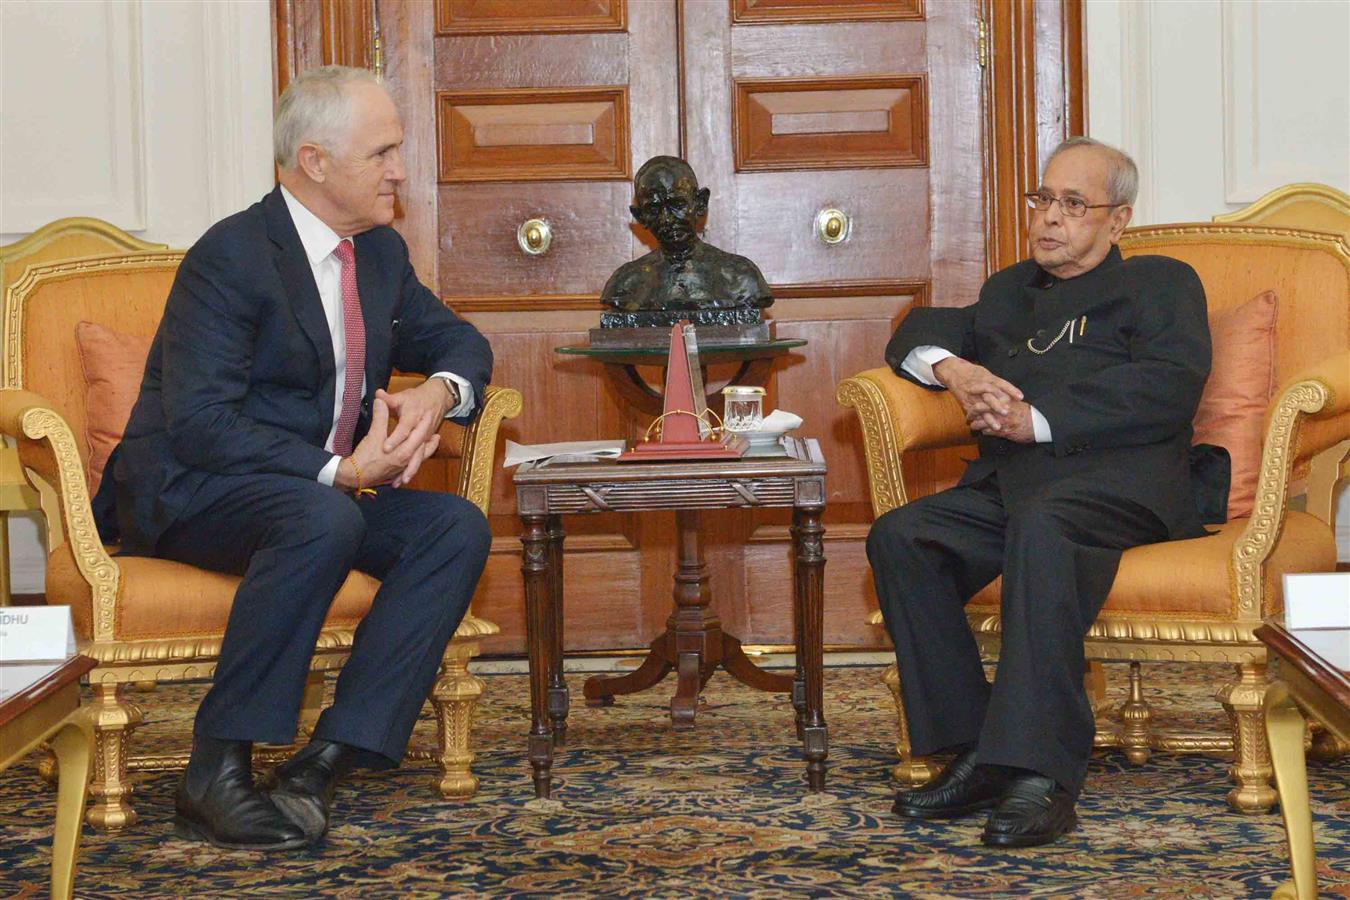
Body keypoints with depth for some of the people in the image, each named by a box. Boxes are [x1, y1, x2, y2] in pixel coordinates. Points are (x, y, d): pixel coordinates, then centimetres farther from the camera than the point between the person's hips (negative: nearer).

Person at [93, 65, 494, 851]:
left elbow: (459, 341, 19)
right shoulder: (231, 257, -16)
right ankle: (216, 773, -31)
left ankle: (330, 758, -23)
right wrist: (340, 471, -29)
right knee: (323, 518, -38)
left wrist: (441, 391, -6)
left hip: (328, 487, 8)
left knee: (459, 527, -17)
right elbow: (199, 422, -24)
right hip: (189, 494, -7)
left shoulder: (381, 252, 8)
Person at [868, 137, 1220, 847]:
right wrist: (952, 368, 2)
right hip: (1007, 486, 6)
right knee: (898, 536, -22)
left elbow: (1168, 389, -2)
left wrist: (1037, 418, -10)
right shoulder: (1009, 291, 35)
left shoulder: (1158, 283, 17)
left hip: (1117, 481, -5)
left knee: (1040, 524, -38)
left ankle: (1043, 772, -41)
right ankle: (973, 755, -22)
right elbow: (919, 332, 27)